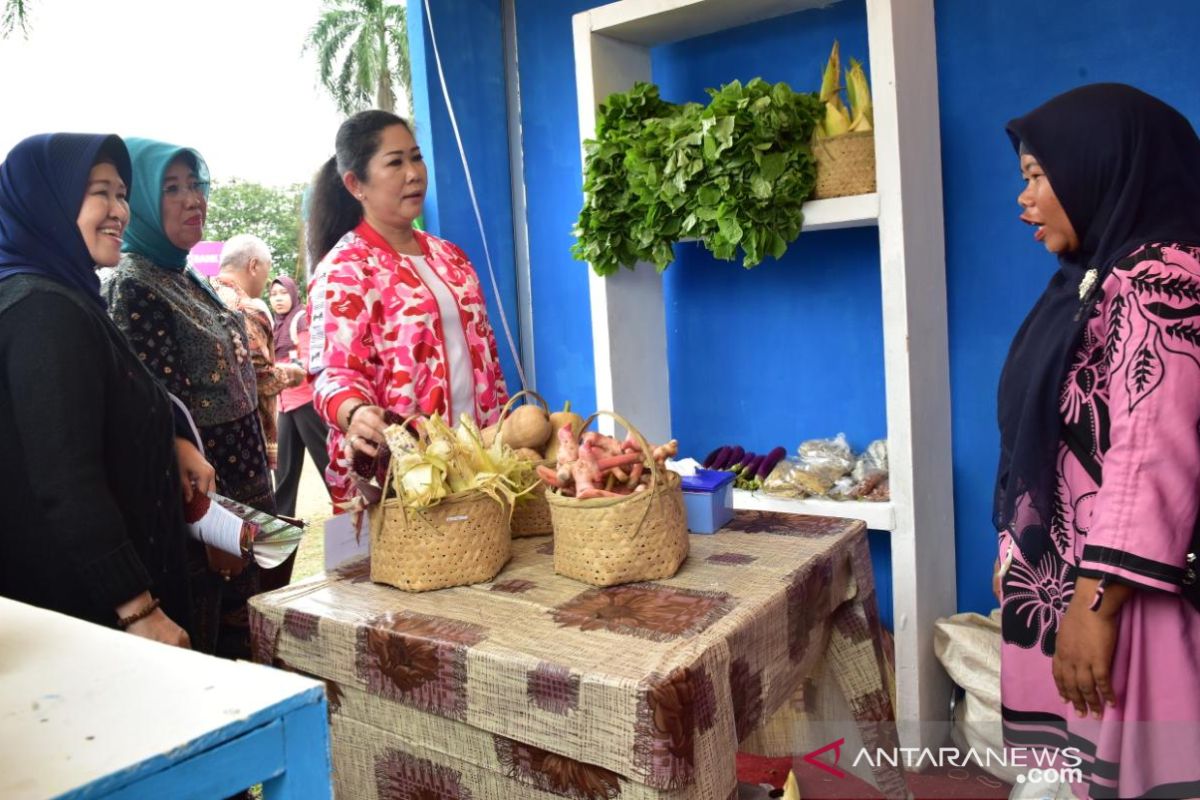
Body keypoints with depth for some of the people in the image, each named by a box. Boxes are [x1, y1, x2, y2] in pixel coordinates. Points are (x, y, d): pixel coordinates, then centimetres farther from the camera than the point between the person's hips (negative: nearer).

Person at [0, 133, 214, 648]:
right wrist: (140, 609, -23)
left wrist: (171, 445, 8)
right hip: (81, 600, -10)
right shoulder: (43, 312, -20)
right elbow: (66, 483, -25)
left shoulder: (65, 299, 11)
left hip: (98, 583, 10)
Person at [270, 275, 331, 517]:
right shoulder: (277, 325, 18)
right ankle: (282, 515, 16)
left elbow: (310, 358, -15)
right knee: (284, 463, 9)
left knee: (326, 457, -6)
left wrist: (297, 369, -31)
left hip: (307, 398, -8)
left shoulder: (303, 319, -4)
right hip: (286, 402, 8)